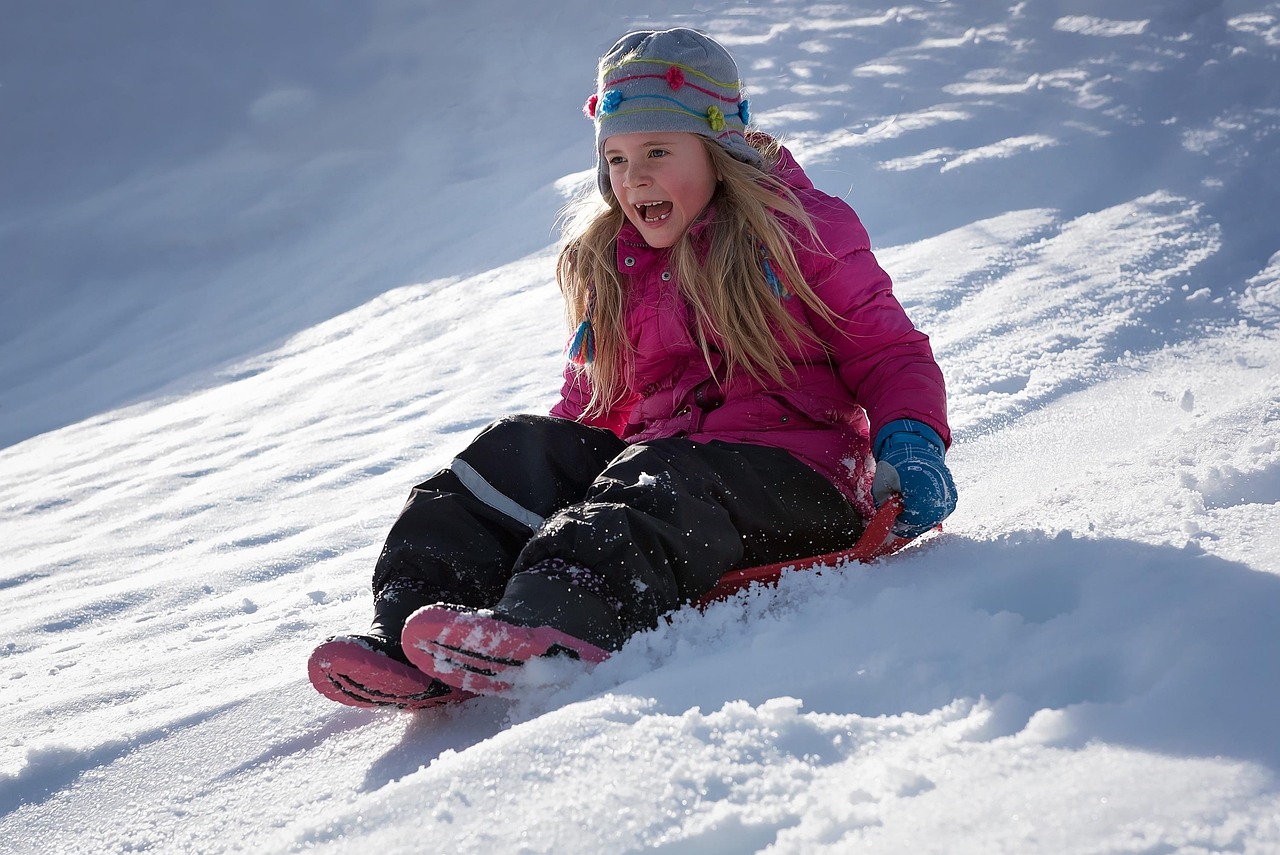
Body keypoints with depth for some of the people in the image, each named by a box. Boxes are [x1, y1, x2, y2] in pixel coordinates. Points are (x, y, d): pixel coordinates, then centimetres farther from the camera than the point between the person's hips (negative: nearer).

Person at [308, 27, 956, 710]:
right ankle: (413, 616, -38)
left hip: (798, 480, -5)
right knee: (520, 451, -19)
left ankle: (554, 626, -65)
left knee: (659, 481, -37)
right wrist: (544, 462, 5)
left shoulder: (801, 232, 5)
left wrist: (911, 439, -16)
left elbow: (888, 352, 4)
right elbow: (595, 400, 23)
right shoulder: (608, 268, 19)